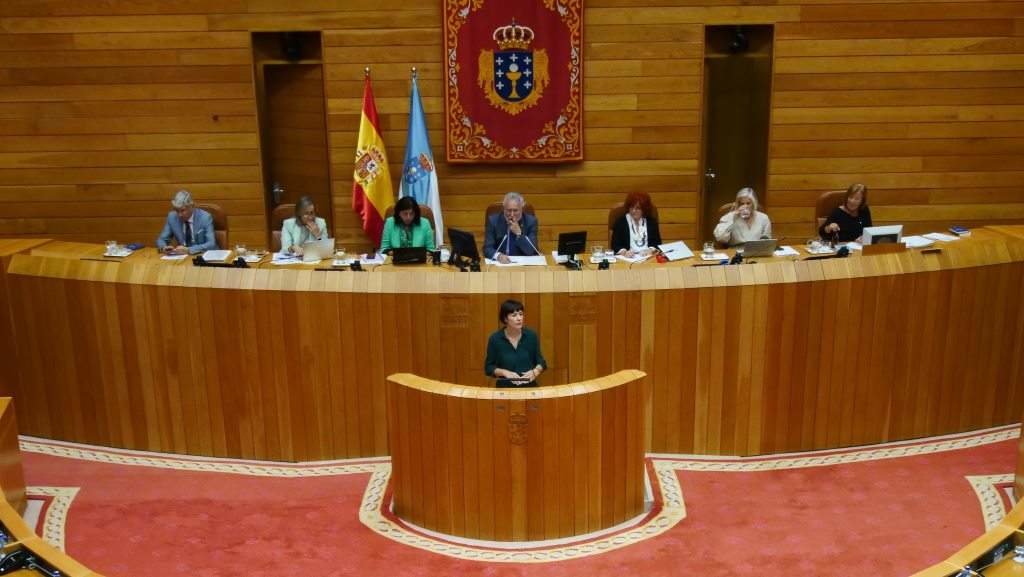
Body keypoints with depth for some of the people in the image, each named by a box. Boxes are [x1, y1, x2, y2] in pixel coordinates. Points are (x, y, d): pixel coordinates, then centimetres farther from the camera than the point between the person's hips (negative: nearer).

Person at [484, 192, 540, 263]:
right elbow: (487, 248, -9)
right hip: (500, 262, 0)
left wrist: (519, 233, -20)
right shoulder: (493, 221, -4)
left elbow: (532, 252, -9)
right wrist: (498, 255, -28)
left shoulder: (531, 221, -4)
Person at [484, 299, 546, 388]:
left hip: (529, 387, 1)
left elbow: (540, 362, 12)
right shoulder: (495, 338, -2)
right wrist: (505, 372, -10)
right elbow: (489, 367, 6)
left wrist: (535, 372, -8)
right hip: (505, 388, -1)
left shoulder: (531, 335, 2)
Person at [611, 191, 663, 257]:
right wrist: (624, 252, -23)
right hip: (627, 258, -1)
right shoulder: (620, 222, 4)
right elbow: (615, 245, -3)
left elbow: (657, 243, 7)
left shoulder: (652, 222, 11)